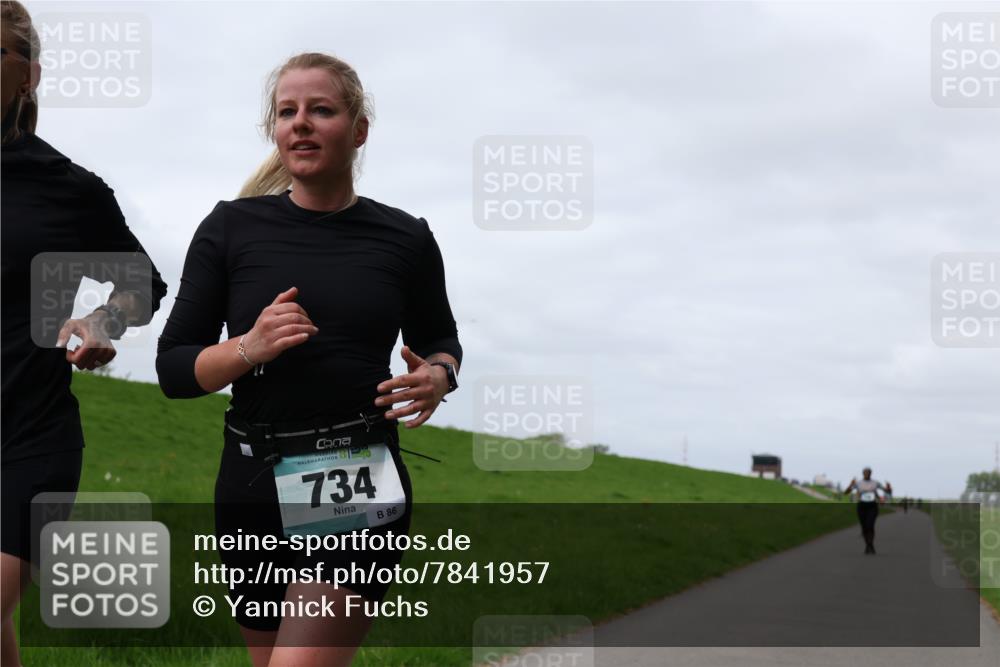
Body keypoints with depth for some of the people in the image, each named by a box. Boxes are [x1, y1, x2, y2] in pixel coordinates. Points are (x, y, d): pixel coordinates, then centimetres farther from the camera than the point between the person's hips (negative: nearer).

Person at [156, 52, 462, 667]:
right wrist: (250, 348, -16)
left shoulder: (405, 239, 3)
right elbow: (174, 369, 3)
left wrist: (436, 377, -4)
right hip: (255, 484, 2)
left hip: (361, 485, -2)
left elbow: (440, 344, 19)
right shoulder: (232, 229, 2)